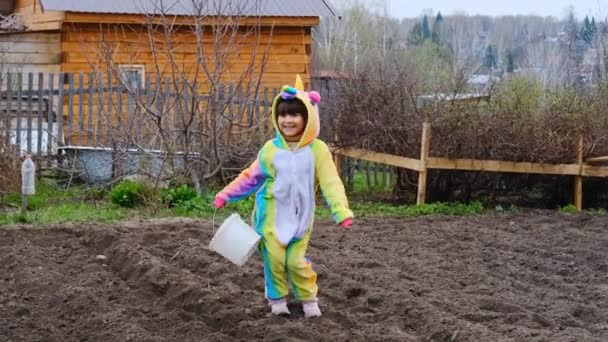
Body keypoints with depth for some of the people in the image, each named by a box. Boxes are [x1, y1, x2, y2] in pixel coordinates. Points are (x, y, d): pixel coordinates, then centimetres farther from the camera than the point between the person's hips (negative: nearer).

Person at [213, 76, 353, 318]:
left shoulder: (317, 149, -10)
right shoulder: (270, 149, -4)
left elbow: (330, 183, -13)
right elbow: (251, 178, 6)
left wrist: (341, 211, -23)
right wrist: (227, 194, 2)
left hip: (300, 216, -1)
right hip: (272, 215, 1)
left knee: (296, 260, -1)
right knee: (274, 258, 1)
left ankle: (308, 299, 20)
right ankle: (277, 299, 20)